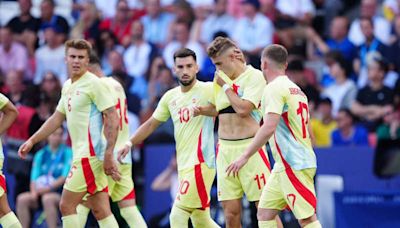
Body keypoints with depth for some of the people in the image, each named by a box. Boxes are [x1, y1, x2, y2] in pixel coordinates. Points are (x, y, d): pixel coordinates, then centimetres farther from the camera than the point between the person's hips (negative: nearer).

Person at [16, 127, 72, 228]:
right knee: (22, 199, -22)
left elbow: (65, 177, -7)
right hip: (41, 193, 4)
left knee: (47, 198, -36)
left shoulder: (68, 153, 2)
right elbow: (34, 177, 8)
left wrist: (48, 188, -18)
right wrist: (34, 192, -12)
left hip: (61, 193, -4)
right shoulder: (40, 154, 14)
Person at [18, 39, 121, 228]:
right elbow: (57, 119, 26)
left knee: (67, 205, -7)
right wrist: (32, 141, 23)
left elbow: (112, 118, -14)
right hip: (81, 154, 8)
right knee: (102, 211, 5)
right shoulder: (67, 86, 16)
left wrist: (109, 154, -19)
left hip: (90, 154, -8)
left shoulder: (93, 84, -10)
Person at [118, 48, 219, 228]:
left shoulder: (208, 90, -9)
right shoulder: (170, 97, 12)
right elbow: (152, 123, 21)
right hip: (184, 165, 8)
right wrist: (130, 143, 13)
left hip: (200, 163, -8)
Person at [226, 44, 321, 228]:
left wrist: (245, 156, -21)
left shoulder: (274, 88, -11)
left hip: (292, 165, -9)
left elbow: (269, 127, -24)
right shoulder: (296, 89, 18)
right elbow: (307, 133, 23)